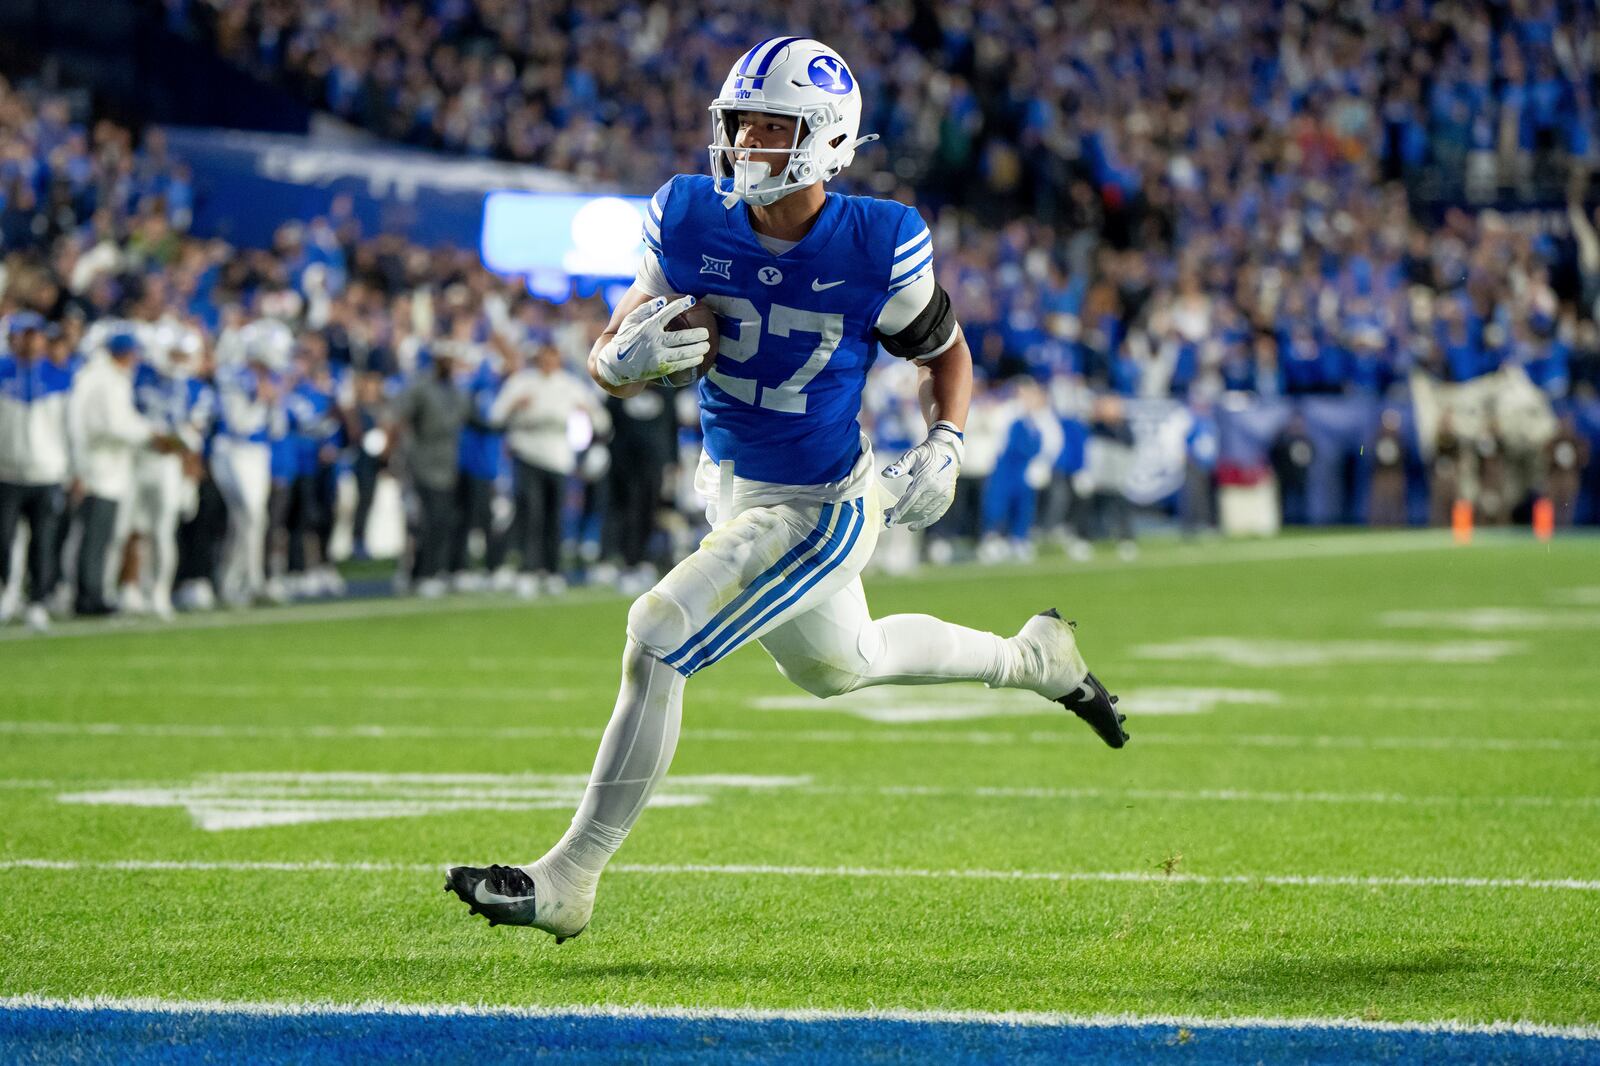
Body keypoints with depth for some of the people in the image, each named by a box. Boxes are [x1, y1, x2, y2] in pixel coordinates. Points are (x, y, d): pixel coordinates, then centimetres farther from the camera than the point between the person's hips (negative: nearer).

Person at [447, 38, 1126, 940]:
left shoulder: (877, 248, -20)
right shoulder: (691, 222, -11)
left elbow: (947, 355, 0)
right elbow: (609, 365, -4)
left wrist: (945, 446, -17)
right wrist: (628, 353, -28)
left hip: (818, 512, -6)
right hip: (732, 493, 6)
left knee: (656, 639, -19)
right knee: (840, 663, 27)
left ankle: (570, 880, -10)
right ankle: (1034, 657, 53)